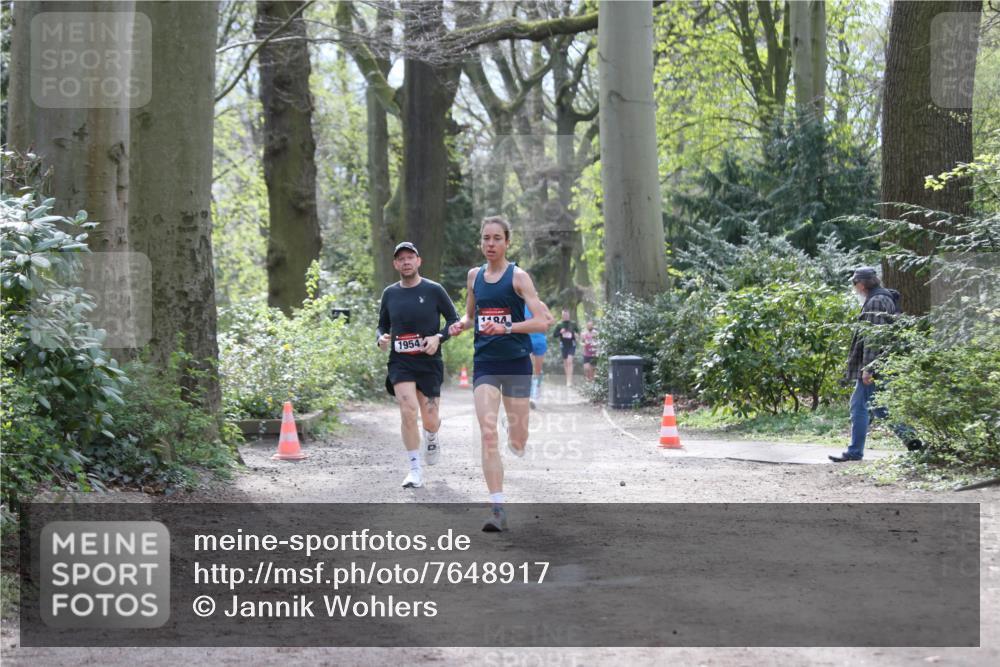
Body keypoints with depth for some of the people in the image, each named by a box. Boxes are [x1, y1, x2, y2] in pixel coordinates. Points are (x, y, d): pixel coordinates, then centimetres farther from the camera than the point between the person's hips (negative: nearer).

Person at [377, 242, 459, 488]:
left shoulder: (433, 290, -3)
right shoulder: (390, 294, 6)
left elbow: (454, 320, 3)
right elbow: (382, 326, 17)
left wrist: (438, 337, -14)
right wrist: (381, 338, -6)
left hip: (429, 362, -1)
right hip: (400, 363, 1)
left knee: (429, 421, 2)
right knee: (408, 411, -17)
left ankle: (431, 437, 42)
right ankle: (415, 470, -8)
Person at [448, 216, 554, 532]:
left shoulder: (518, 276, -7)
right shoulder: (474, 275, 8)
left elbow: (544, 321, -13)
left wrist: (506, 328, -25)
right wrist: (462, 324, 1)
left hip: (516, 362, -3)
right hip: (485, 363, 3)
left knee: (517, 441, 6)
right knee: (488, 434, -14)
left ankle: (516, 439, 46)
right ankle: (498, 509, -16)